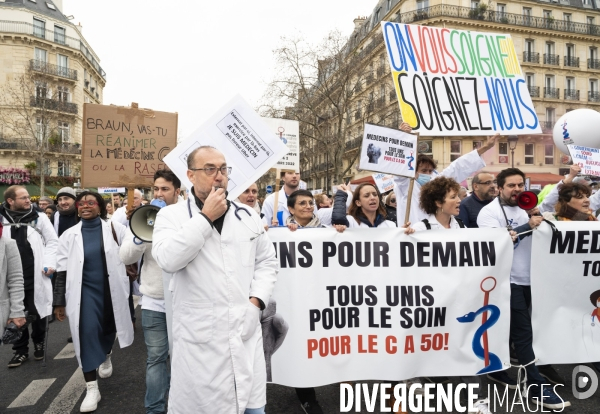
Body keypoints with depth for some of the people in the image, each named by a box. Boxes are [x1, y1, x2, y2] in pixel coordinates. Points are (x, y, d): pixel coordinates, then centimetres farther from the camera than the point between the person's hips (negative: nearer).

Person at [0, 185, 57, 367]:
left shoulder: (39, 217, 0)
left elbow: (52, 242, 2)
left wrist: (50, 263, -9)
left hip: (36, 277, -1)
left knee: (37, 312, 9)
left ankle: (39, 344, 31)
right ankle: (21, 350, 26)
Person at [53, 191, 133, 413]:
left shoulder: (115, 228, -3)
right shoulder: (69, 235, 1)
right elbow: (62, 271, 4)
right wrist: (59, 302, 4)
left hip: (111, 289, 0)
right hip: (85, 290, 0)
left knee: (108, 328, 16)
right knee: (87, 332, -10)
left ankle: (106, 356, 51)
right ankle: (92, 389, 1)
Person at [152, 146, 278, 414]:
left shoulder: (247, 216, 9)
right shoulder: (171, 215, -3)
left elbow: (267, 261, 13)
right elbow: (167, 260, -21)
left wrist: (257, 299, -2)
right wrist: (205, 217, -16)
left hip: (247, 332, 4)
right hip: (200, 339, -3)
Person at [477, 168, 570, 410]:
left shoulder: (523, 211, 14)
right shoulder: (489, 211, -9)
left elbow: (531, 241, 23)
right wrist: (527, 226, -25)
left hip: (526, 279, 8)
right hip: (506, 280, -8)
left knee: (515, 330, 17)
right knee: (523, 332, -6)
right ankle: (539, 389, 0)